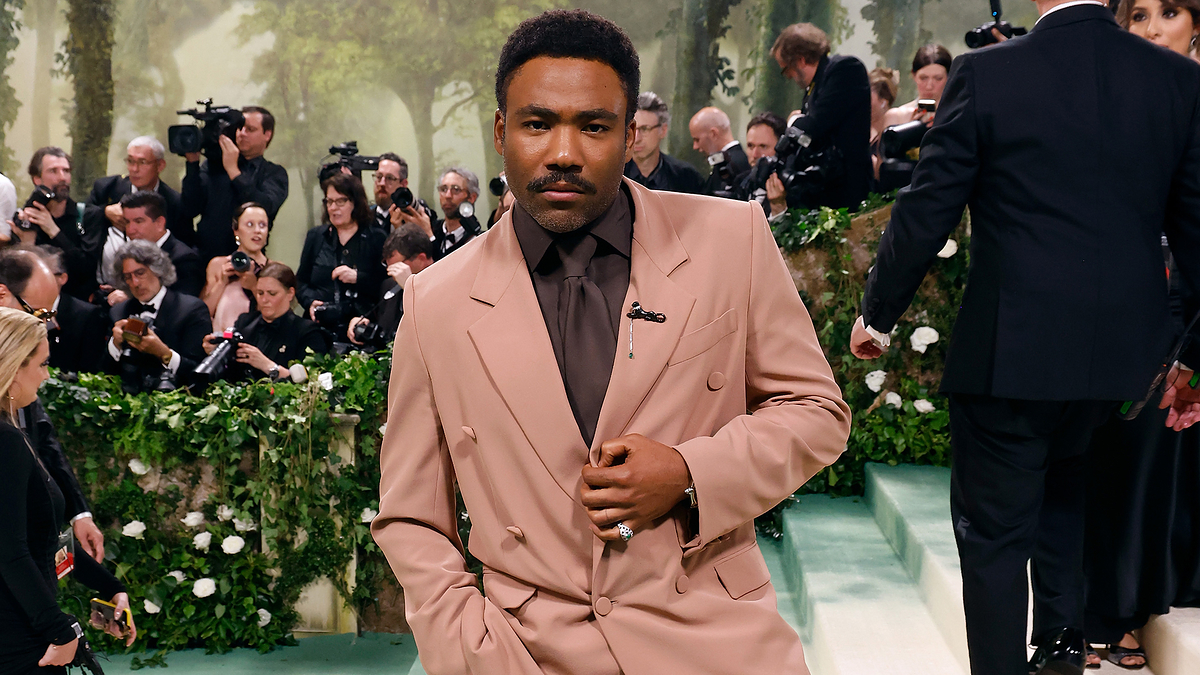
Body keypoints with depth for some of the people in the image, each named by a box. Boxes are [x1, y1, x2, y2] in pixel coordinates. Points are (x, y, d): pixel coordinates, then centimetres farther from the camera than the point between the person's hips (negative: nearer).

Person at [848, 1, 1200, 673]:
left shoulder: (984, 74, -11)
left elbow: (925, 213, -7)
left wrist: (877, 314, 8)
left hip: (1007, 351, -4)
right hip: (1123, 353, 4)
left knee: (994, 531, 9)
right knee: (1061, 482, 30)